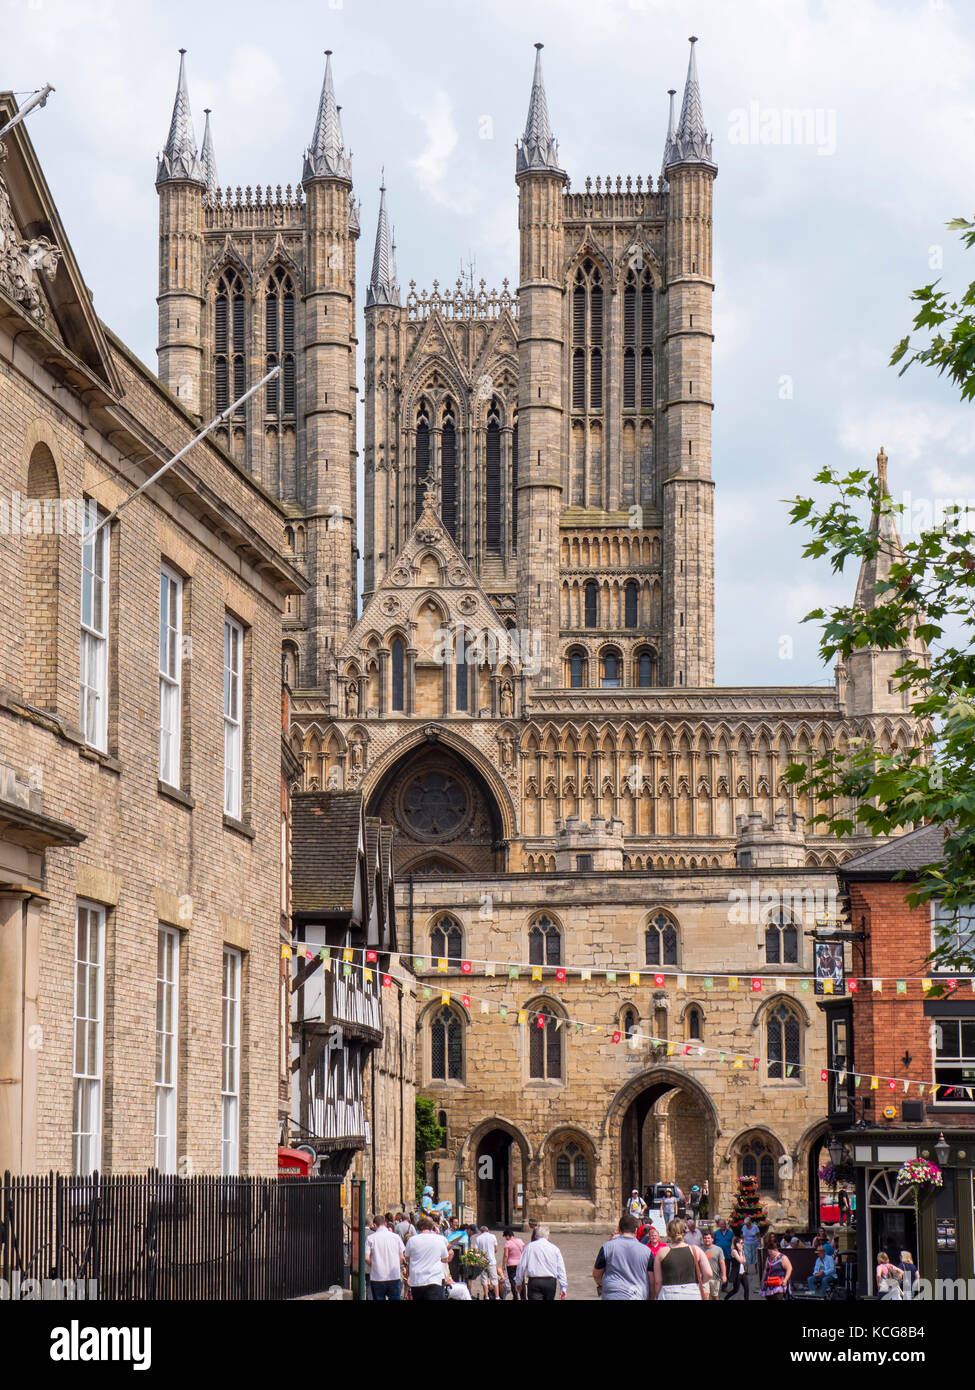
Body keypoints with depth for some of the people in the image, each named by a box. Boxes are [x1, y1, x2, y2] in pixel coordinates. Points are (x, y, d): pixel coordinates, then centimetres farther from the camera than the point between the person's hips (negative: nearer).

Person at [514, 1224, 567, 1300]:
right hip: (551, 1282, 2)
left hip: (534, 1281, -2)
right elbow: (561, 1269, 5)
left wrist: (518, 1282, 13)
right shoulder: (555, 1248, 7)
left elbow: (521, 1265, 2)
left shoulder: (529, 1247, 3)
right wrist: (563, 1287, 7)